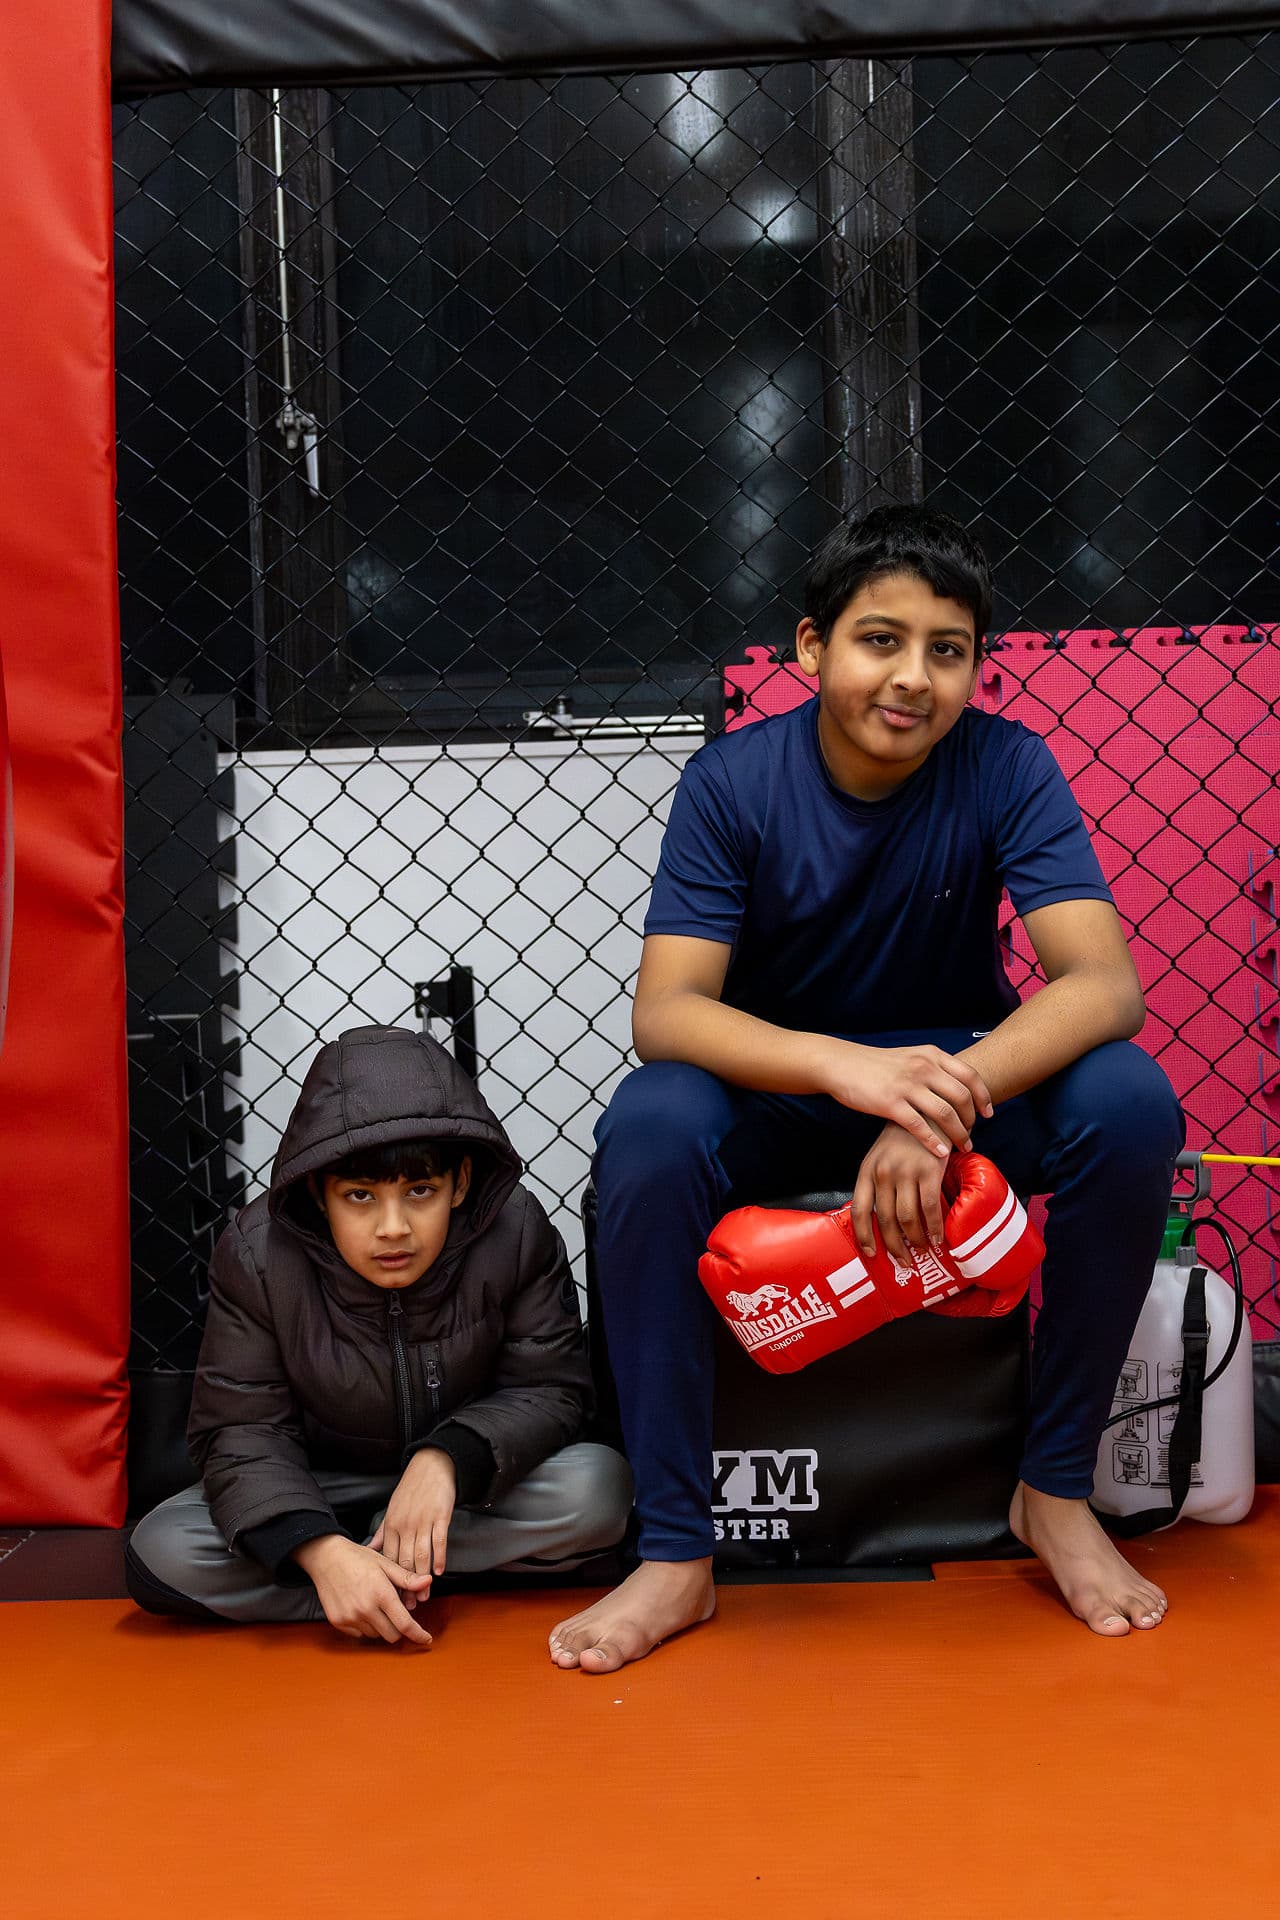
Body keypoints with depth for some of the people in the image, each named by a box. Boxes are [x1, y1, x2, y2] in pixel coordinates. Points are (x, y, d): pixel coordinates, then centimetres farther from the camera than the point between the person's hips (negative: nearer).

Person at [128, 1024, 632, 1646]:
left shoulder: (515, 1232, -21)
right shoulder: (256, 1253, -20)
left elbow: (551, 1387, -15)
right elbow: (241, 1428, -18)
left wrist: (447, 1458, -34)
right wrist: (321, 1549, -36)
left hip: (468, 1480, 0)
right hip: (319, 1489, 0)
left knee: (598, 1488, -30)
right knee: (160, 1555, -25)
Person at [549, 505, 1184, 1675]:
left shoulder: (1005, 767, -14)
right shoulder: (732, 781, -15)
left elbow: (1105, 983, -25)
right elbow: (666, 1010, -25)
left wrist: (943, 1102, -44)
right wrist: (845, 1067, -45)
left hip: (969, 1077, 1)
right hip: (777, 1087, 0)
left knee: (1132, 1103, -29)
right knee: (647, 1131, -32)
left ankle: (1057, 1491, -9)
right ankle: (677, 1555, -20)